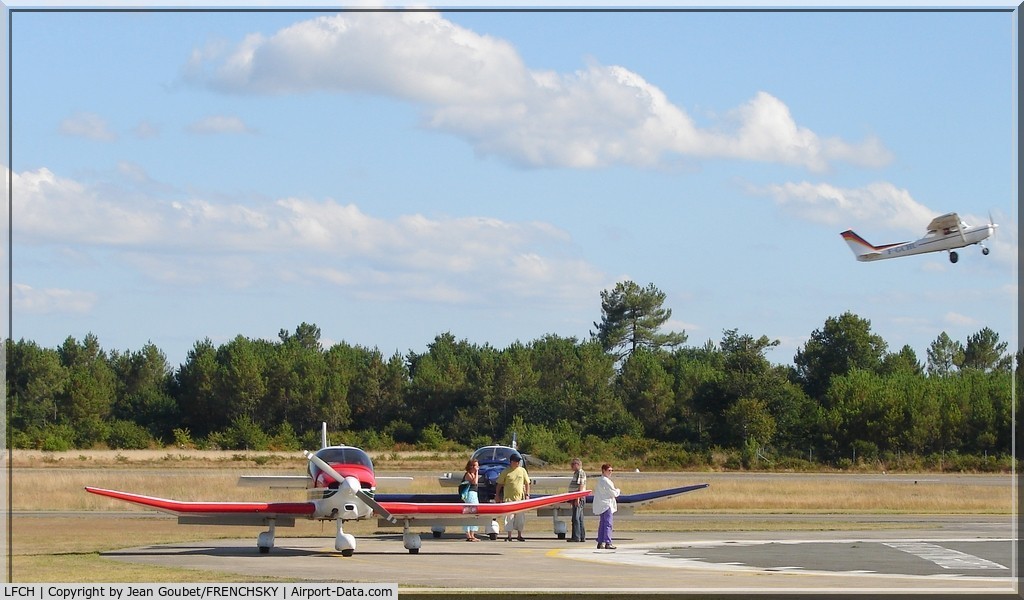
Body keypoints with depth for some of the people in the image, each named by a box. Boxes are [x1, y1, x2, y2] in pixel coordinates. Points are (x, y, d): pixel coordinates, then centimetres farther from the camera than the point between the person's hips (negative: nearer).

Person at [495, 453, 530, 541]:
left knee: (520, 517, 6)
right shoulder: (505, 472, 0)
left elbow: (527, 483, 11)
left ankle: (519, 535, 17)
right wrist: (497, 497, 1)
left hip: (520, 498, 2)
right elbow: (499, 485, 4)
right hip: (508, 498, -2)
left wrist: (527, 494, 2)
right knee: (509, 517, -2)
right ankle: (509, 536, 4)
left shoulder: (522, 470, 7)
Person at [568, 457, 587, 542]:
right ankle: (582, 537, 14)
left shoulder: (581, 473, -12)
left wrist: (578, 498, -24)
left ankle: (576, 537, -13)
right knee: (579, 519, 12)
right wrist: (572, 500, 23)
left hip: (579, 499, -11)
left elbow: (581, 486, -19)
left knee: (576, 518, -12)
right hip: (576, 498, 11)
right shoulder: (576, 473, 19)